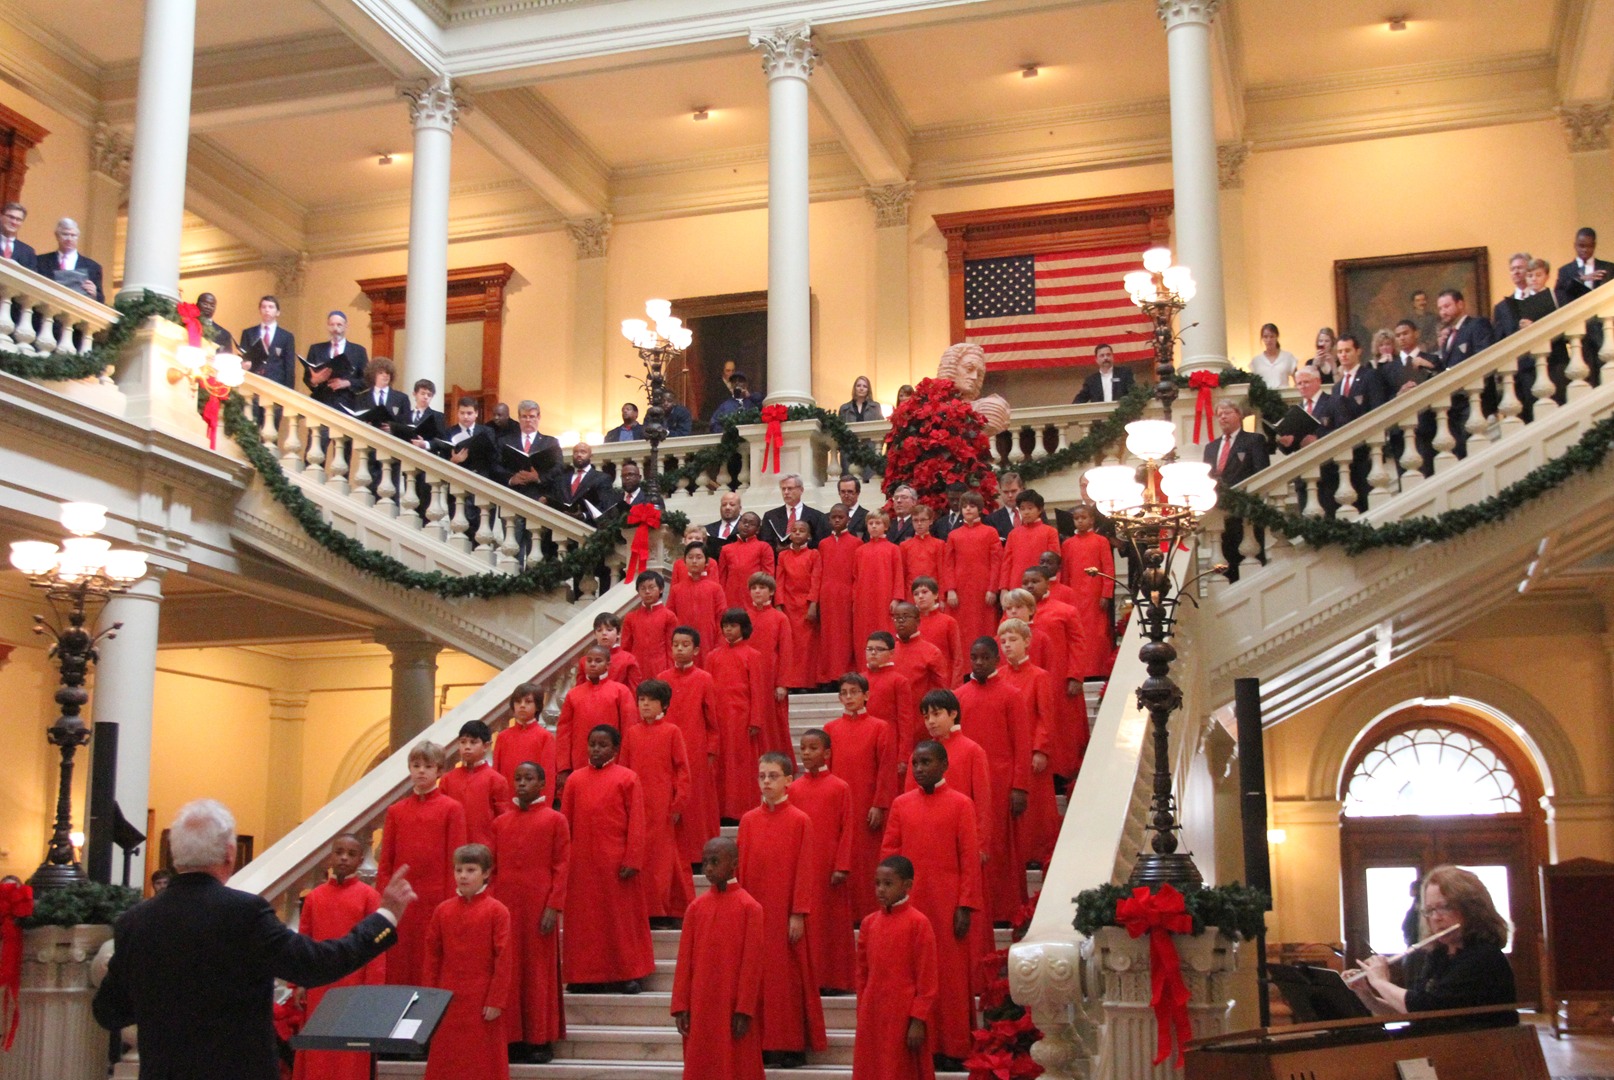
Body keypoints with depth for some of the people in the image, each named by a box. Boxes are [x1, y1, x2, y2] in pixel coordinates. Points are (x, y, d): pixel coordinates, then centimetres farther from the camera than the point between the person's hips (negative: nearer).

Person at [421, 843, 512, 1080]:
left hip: (483, 1001, -4)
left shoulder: (497, 911, -7)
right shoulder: (443, 910, 4)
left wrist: (496, 1001, -11)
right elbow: (432, 956, 8)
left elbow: (503, 959, -8)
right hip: (448, 999, 4)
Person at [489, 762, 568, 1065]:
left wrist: (553, 907, -11)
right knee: (508, 970, 4)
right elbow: (493, 867, 11)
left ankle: (541, 1040, 10)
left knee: (539, 970, 2)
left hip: (539, 906, -3)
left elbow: (561, 867, -3)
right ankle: (513, 1038, 12)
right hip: (505, 905, 3)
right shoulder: (500, 822, 10)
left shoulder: (555, 820, 0)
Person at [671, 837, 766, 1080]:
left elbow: (752, 962, -8)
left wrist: (744, 1010, -11)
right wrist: (681, 1006, 1)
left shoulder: (749, 907, -7)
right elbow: (684, 960, 5)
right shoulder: (696, 907, 5)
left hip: (733, 1008, -4)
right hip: (701, 1007, 4)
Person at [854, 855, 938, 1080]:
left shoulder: (918, 922, -8)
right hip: (872, 1018, 5)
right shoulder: (869, 922, 8)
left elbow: (926, 979, -9)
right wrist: (862, 1015, 12)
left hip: (904, 1018, -5)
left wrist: (918, 1020, -11)